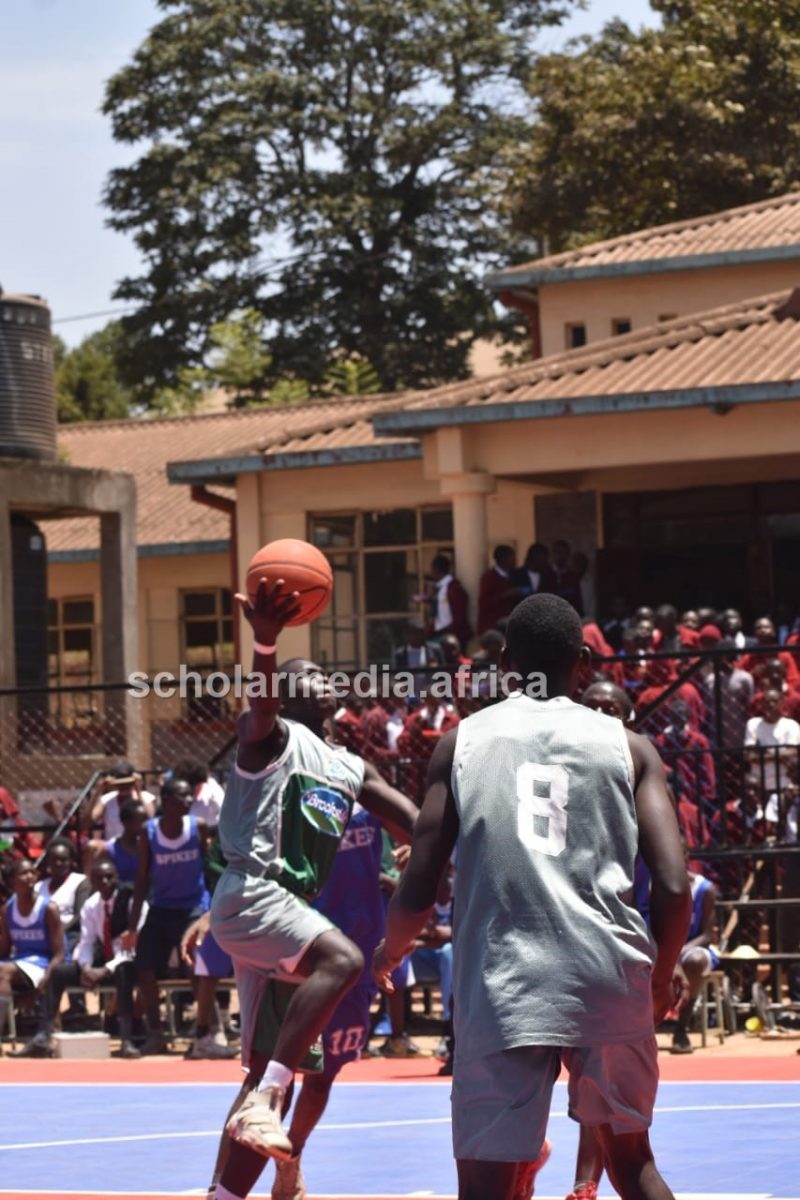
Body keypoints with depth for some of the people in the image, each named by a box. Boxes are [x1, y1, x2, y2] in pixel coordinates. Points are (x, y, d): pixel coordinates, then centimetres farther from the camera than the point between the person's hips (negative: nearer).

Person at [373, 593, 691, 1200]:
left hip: (502, 990, -1)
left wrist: (389, 955, 26)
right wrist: (663, 976, 19)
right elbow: (674, 887, -1)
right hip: (610, 983, 1)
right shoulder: (627, 746, 9)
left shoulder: (462, 742, 9)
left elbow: (418, 891, 4)